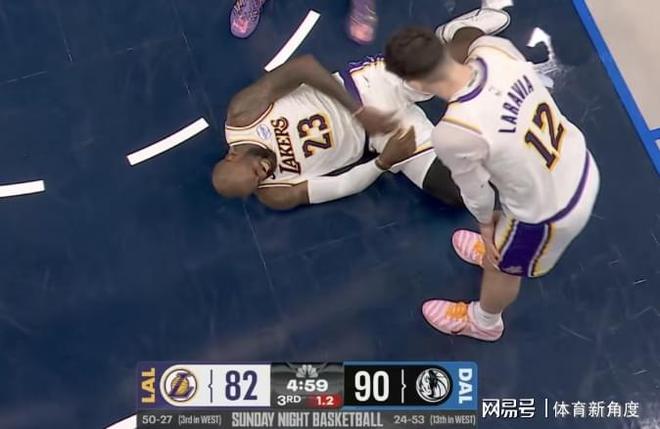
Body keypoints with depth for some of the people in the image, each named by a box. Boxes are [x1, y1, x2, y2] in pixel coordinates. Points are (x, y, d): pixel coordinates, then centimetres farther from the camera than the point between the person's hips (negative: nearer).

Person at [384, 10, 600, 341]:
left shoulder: (453, 133, -36)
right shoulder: (495, 48, -22)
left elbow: (474, 190, -14)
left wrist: (485, 222, 6)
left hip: (549, 214, -6)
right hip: (582, 169, 6)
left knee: (503, 267, 28)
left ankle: (483, 322, 62)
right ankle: (498, 248, 75)